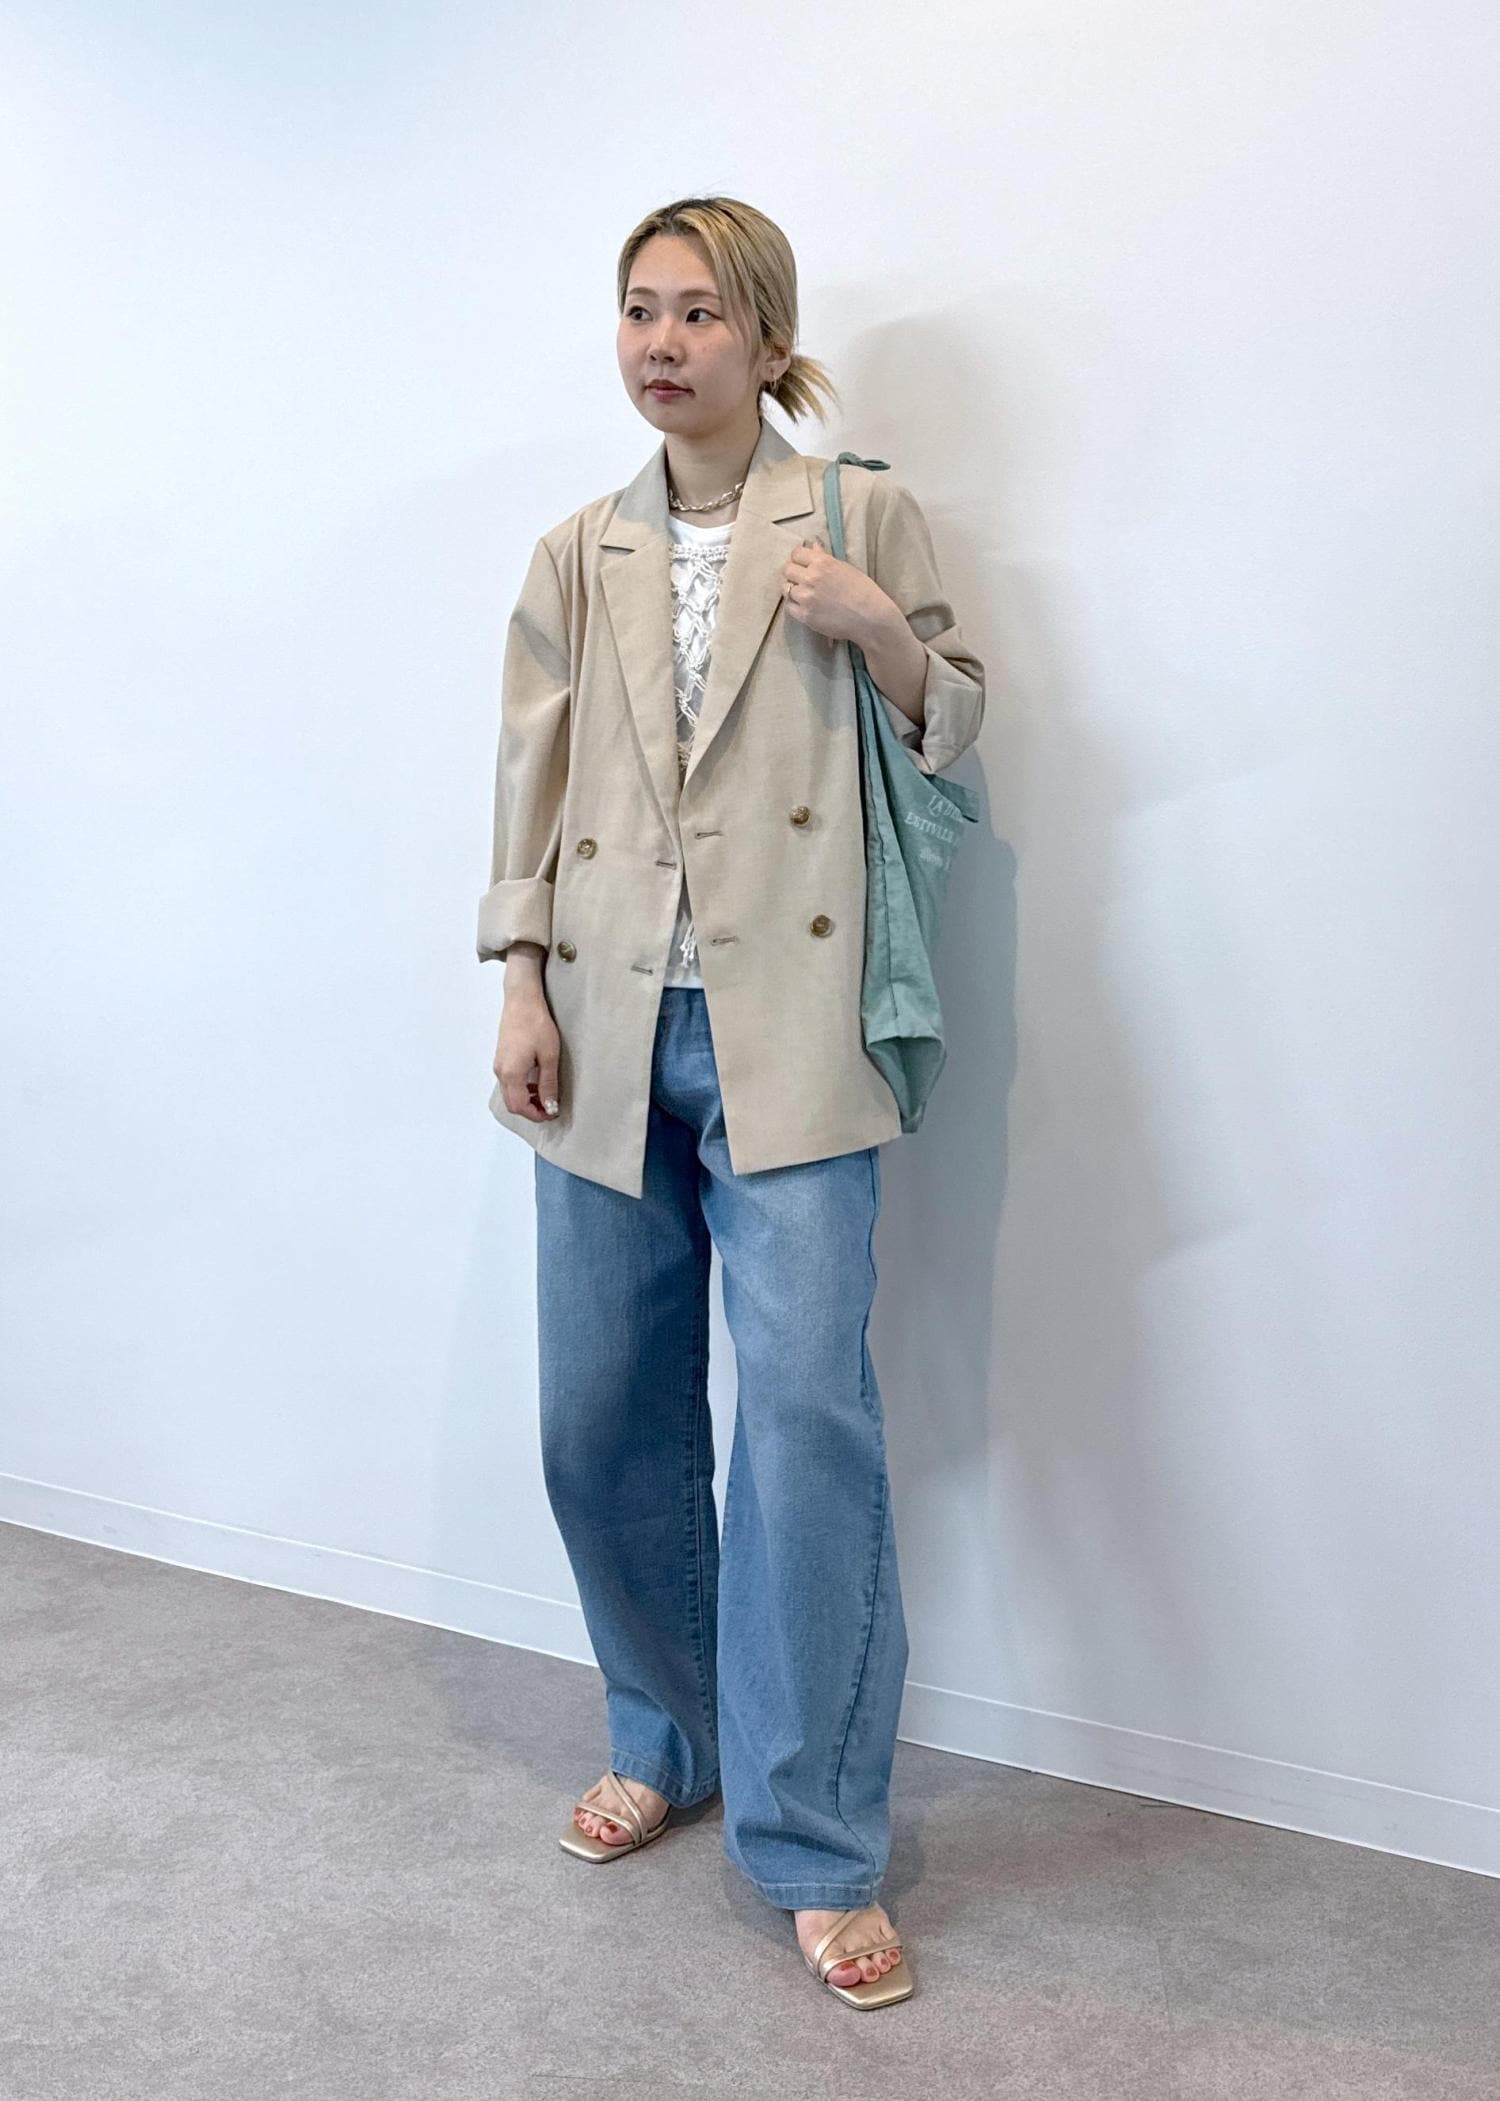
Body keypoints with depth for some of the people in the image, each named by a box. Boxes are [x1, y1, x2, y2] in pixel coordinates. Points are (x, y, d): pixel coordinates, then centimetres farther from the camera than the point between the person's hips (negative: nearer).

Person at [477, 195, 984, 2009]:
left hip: (787, 1031, -4)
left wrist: (883, 633, -10)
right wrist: (522, 991, 3)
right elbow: (532, 784, 12)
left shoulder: (862, 517, 6)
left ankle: (816, 1851, 4)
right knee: (600, 1417, 9)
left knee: (808, 1415, -10)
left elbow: (956, 740, 9)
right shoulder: (576, 558, 14)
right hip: (609, 1035, 4)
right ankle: (664, 1743, 31)